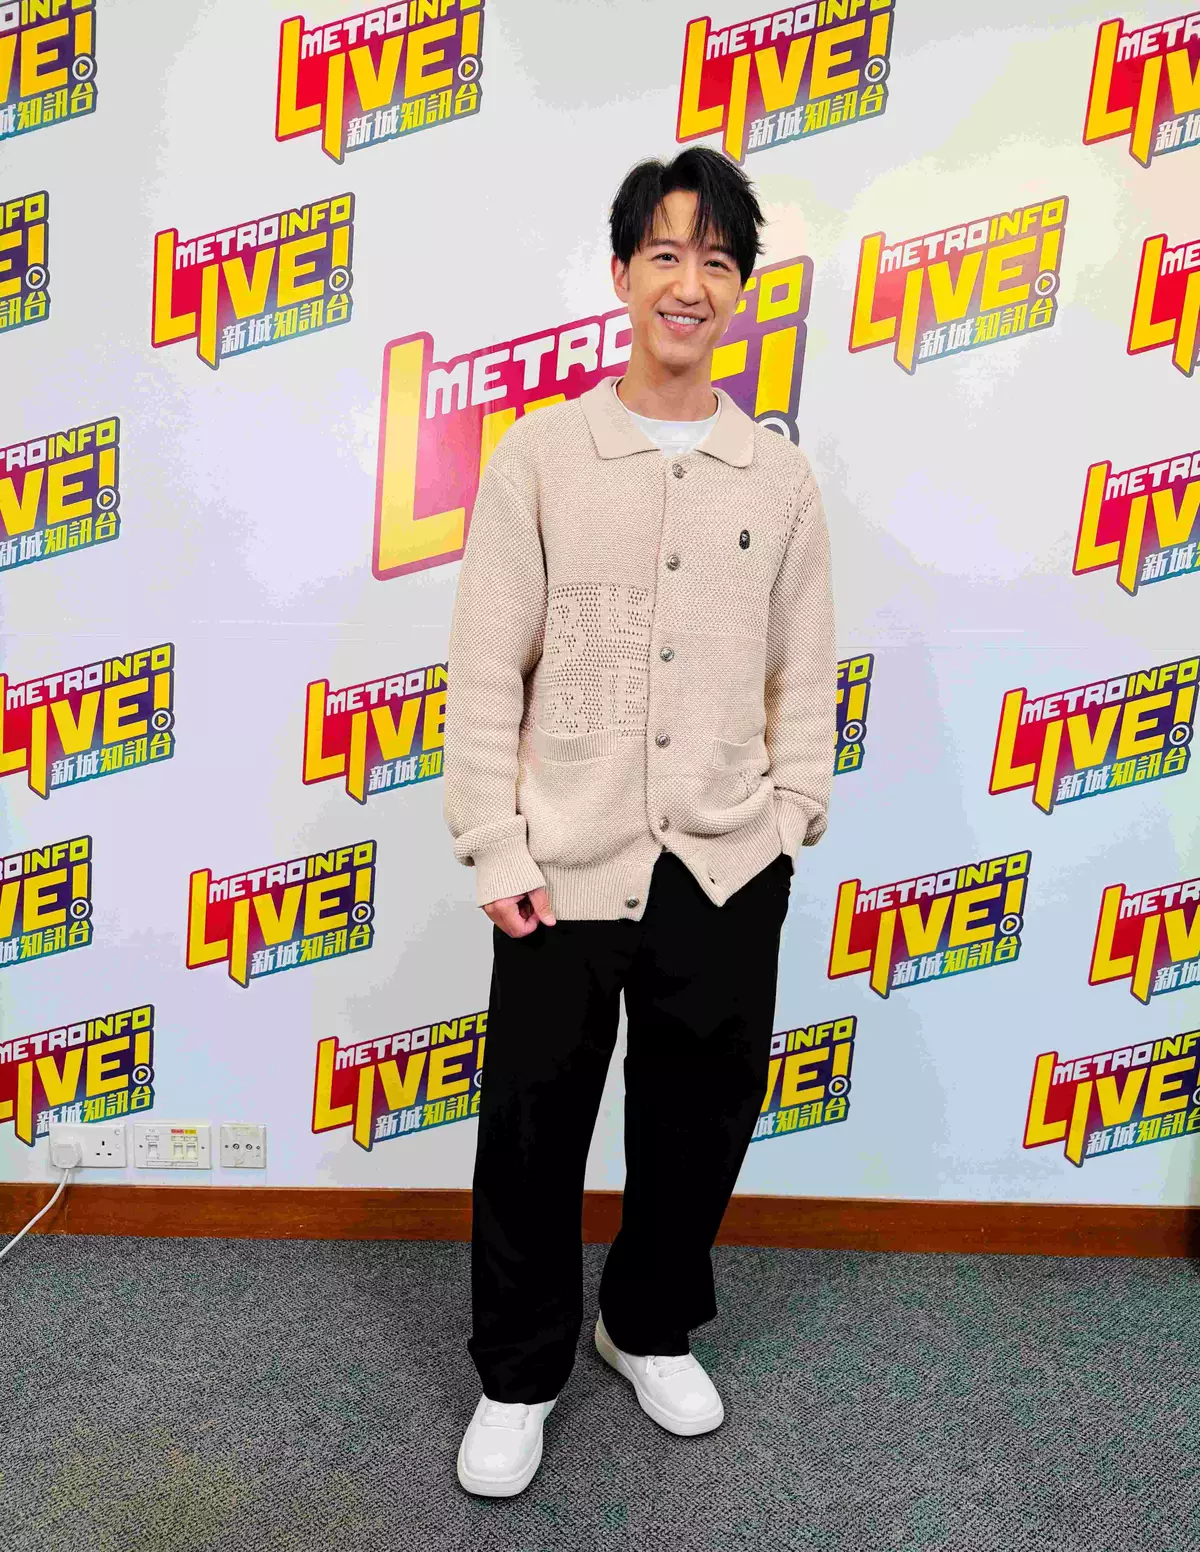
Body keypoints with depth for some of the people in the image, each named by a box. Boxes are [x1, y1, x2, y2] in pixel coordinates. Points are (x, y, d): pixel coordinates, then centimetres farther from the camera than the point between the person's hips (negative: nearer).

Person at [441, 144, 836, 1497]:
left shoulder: (779, 476, 4)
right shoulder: (538, 453, -2)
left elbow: (804, 674, 8)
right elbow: (484, 670, -4)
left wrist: (788, 822, 2)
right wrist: (496, 850, -8)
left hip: (727, 868, 2)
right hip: (567, 863, -2)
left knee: (699, 1125, 16)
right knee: (532, 1134, 9)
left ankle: (652, 1328, 43)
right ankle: (518, 1376, 34)